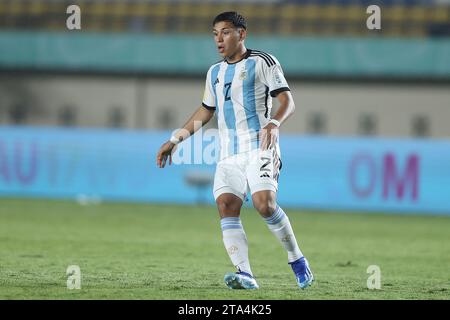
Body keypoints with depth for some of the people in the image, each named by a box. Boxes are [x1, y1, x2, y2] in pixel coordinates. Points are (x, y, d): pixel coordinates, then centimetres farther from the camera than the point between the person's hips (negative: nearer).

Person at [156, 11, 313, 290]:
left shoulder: (262, 62, 2)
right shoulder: (215, 73, 21)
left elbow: (287, 101, -6)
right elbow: (205, 112, 31)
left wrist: (274, 123, -26)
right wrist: (176, 140, 26)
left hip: (260, 147, -6)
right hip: (229, 154, 6)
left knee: (265, 204, -24)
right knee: (226, 206, -15)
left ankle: (298, 261, -5)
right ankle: (245, 275, -22)